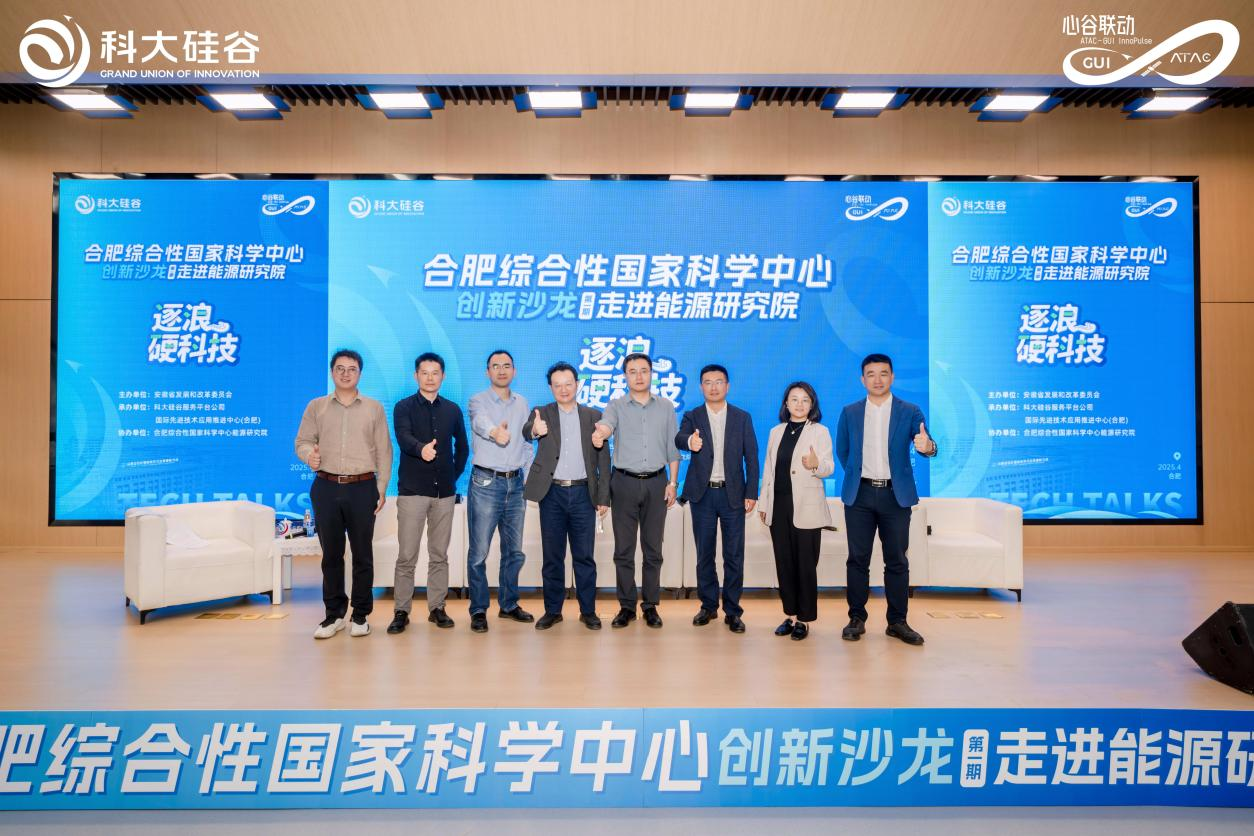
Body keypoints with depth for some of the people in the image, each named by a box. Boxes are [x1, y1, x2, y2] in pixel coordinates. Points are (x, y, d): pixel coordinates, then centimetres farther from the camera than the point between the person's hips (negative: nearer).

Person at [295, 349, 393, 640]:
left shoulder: (374, 408, 7)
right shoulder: (316, 406, 9)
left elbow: (384, 451, 5)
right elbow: (302, 441, 7)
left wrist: (381, 489, -1)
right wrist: (309, 454, -17)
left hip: (362, 488, -1)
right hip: (326, 487, 1)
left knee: (362, 554, 4)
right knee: (331, 553, 7)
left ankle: (361, 615, 16)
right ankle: (334, 614, 19)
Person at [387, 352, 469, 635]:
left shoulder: (452, 410, 10)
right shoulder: (404, 407, 0)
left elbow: (462, 445, 21)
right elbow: (404, 438, -19)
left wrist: (455, 473, 12)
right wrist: (421, 449, -40)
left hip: (445, 492, 3)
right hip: (412, 491, -3)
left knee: (440, 555, 9)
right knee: (407, 556, -1)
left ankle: (437, 608, 17)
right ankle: (401, 611, 8)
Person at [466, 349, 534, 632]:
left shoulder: (522, 403, 12)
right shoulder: (478, 401, -4)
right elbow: (481, 422, -28)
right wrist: (495, 432, -50)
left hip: (515, 483, 5)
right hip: (486, 482, -5)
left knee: (514, 551, 12)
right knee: (479, 551, -2)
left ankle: (508, 604, 26)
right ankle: (478, 610, 10)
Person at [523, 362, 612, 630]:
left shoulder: (594, 416, 6)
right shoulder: (543, 414, 4)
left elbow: (603, 459, 5)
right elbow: (526, 430, -19)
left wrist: (603, 497, -1)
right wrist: (534, 430, -43)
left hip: (583, 493, 0)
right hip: (552, 494, 0)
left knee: (584, 556, 5)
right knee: (552, 556, 8)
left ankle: (588, 610, 16)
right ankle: (552, 610, 19)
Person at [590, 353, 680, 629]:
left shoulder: (666, 407, 8)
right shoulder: (616, 406, 2)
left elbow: (673, 448, 8)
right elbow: (606, 423, -20)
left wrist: (673, 483, 1)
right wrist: (600, 433, -44)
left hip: (656, 483, 1)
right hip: (624, 482, -1)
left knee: (653, 549, 6)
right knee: (624, 549, 3)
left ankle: (651, 606, 16)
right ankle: (627, 607, 13)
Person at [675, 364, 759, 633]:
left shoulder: (742, 418, 5)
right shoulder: (692, 417, 4)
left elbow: (751, 457, 3)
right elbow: (678, 438, -17)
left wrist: (751, 493, -5)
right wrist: (689, 441, -41)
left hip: (733, 494, 0)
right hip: (702, 494, 1)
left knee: (734, 555, 2)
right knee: (704, 554, 9)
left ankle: (732, 611, 13)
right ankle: (708, 605, 23)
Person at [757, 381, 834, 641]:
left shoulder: (820, 432, -1)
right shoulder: (776, 432, 13)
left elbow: (829, 468, -10)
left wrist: (816, 465, -32)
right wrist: (763, 503, 12)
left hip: (806, 508, -4)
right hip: (779, 505, 5)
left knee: (806, 564, 1)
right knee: (784, 562, 9)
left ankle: (804, 619, 11)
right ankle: (790, 615, 20)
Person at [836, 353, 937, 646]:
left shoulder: (910, 412, 1)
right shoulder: (849, 413, 6)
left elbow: (923, 443, -12)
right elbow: (842, 451, 14)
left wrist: (928, 446, -34)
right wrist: (857, 475, 9)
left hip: (896, 495, -1)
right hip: (859, 495, 1)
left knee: (897, 561, 5)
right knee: (858, 559, 4)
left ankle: (897, 622, 16)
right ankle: (856, 619, 14)